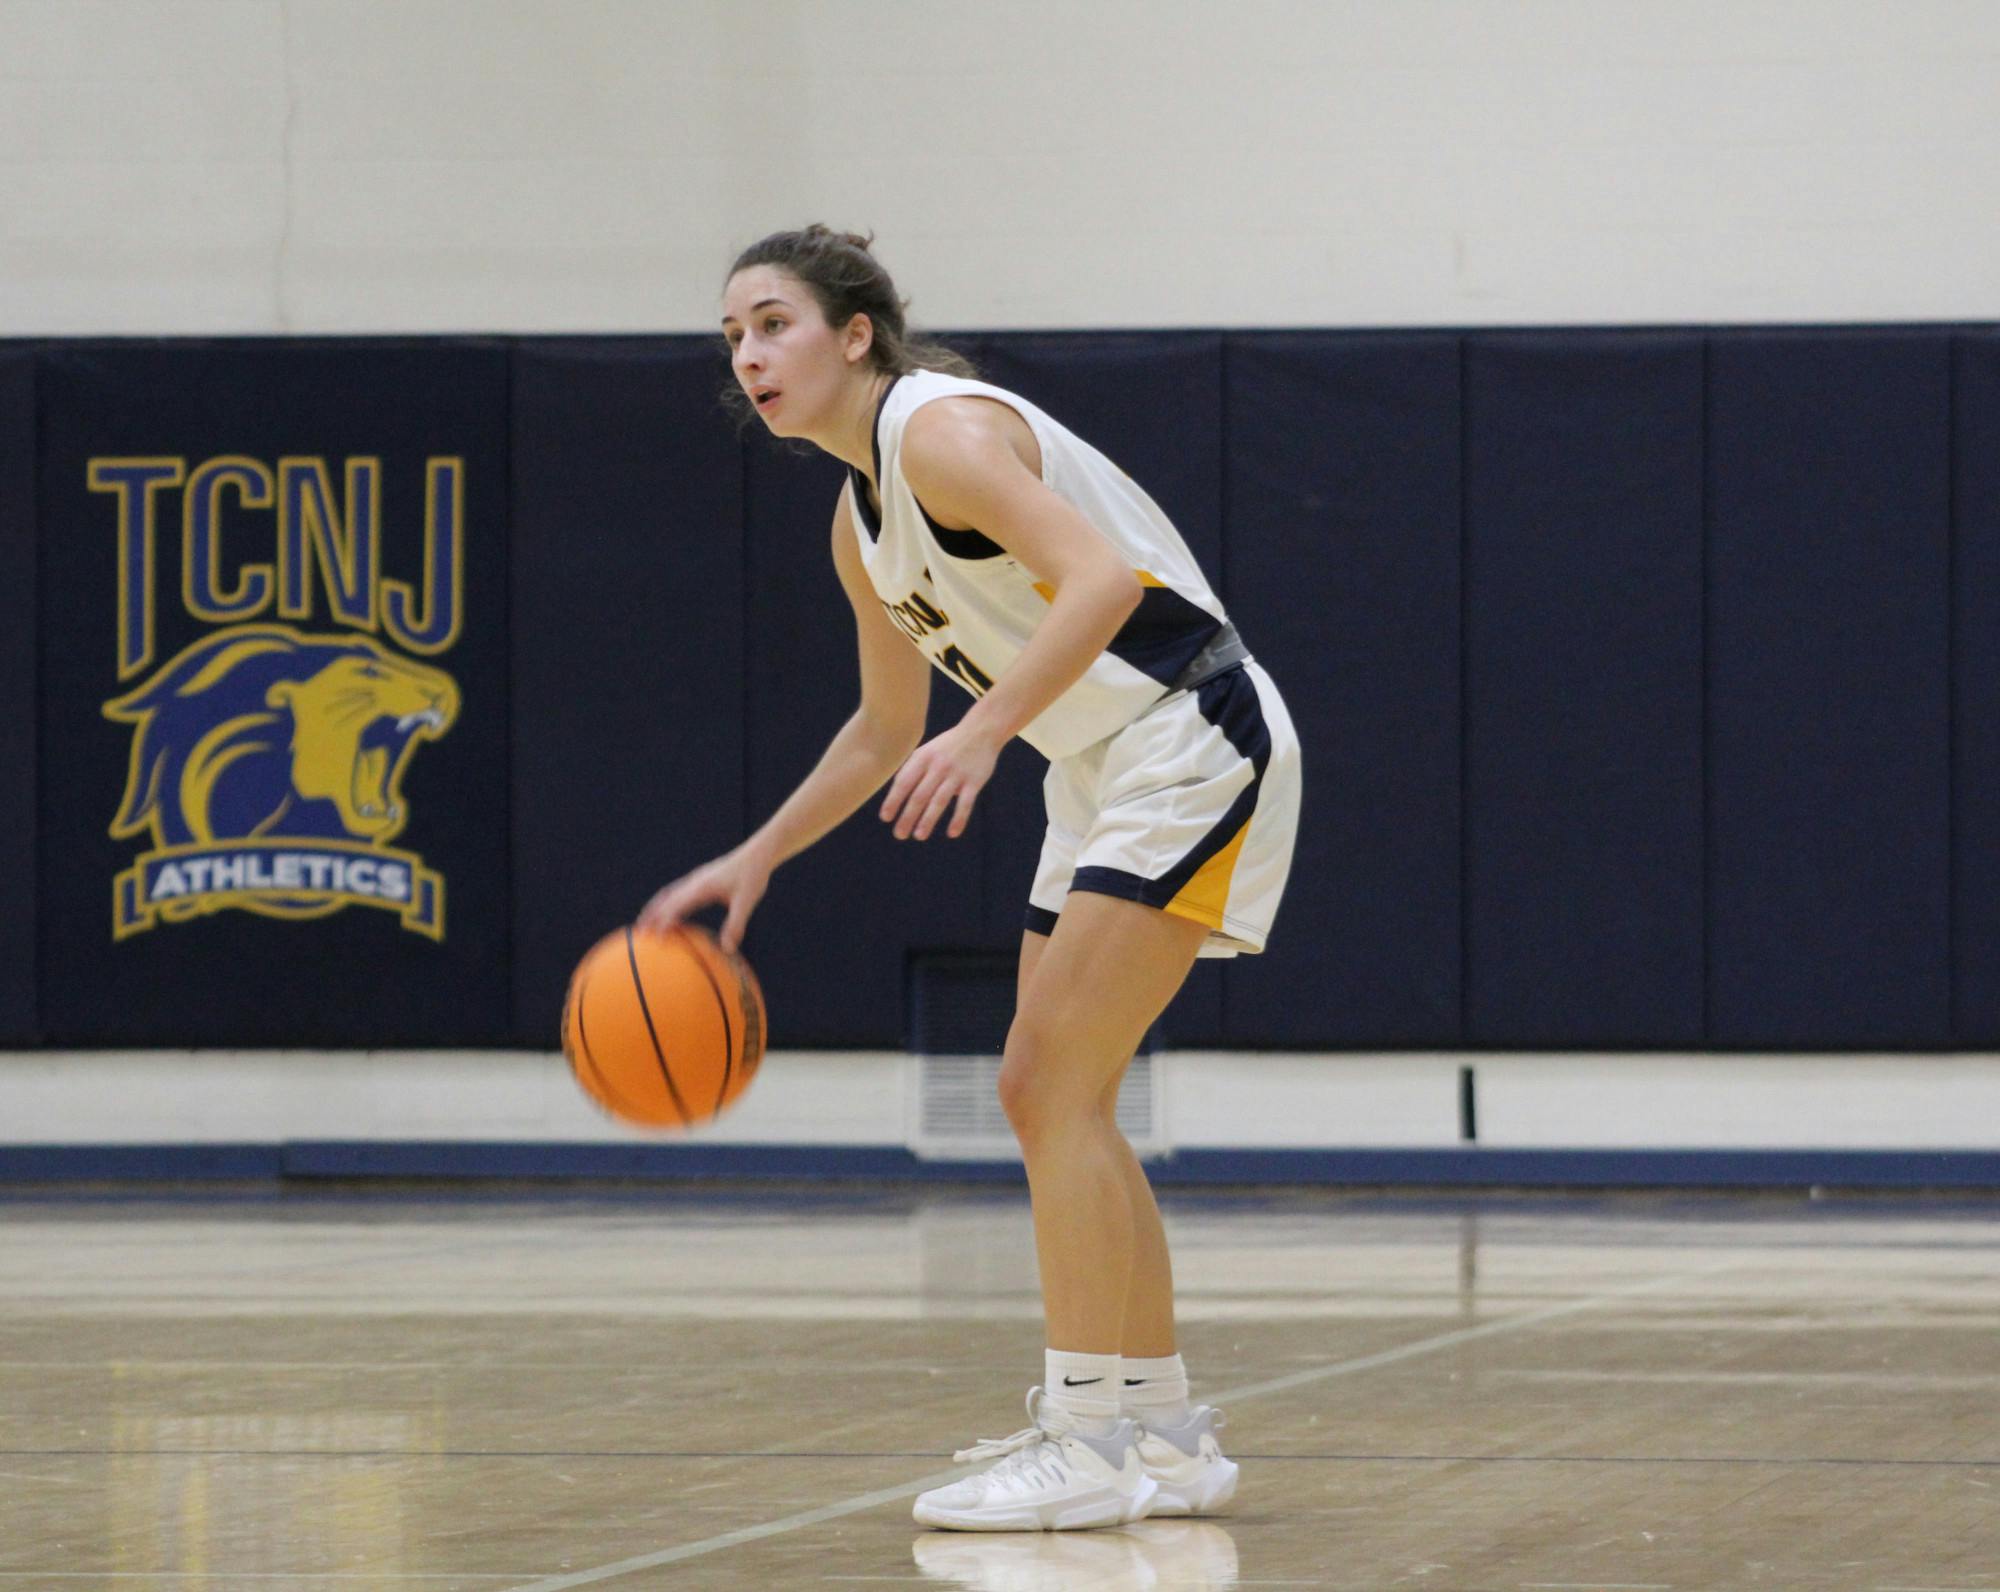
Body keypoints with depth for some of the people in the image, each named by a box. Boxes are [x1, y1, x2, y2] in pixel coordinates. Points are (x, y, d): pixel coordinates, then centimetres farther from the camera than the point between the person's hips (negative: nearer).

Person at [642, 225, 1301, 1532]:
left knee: (1052, 1080, -14)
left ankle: (1091, 1441, -12)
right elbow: (888, 726, 25)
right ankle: (1165, 1434, 19)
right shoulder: (861, 521, 13)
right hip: (1105, 775, 10)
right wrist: (755, 861, 20)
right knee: (1049, 1095, 11)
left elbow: (1101, 577, -29)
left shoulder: (941, 430, -16)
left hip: (1195, 744, -10)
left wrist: (985, 731, -37)